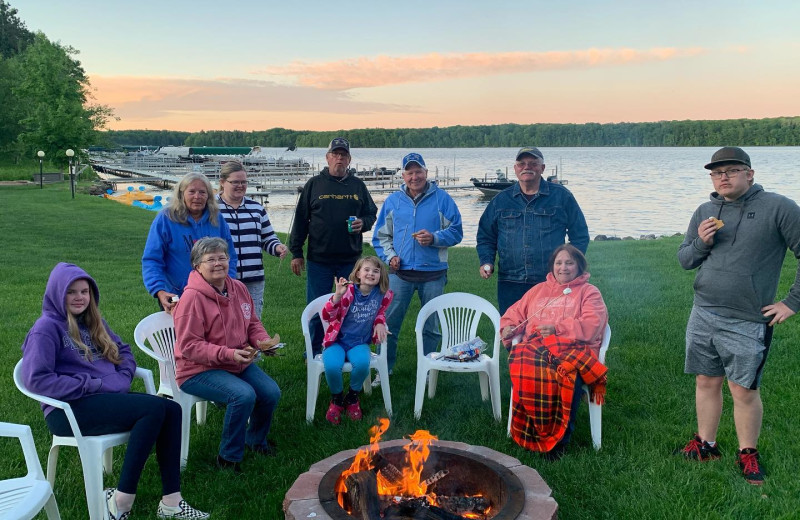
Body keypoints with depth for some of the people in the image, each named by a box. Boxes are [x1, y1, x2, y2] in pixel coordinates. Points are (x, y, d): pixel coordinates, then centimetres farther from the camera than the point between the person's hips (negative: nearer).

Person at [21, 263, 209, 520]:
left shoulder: (92, 321, 18)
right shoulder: (47, 328, -6)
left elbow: (123, 351, 22)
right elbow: (37, 379, -17)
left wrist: (123, 377, -1)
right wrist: (94, 385, -18)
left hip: (106, 397, 8)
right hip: (68, 409, -8)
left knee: (172, 409, -15)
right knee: (154, 408, -27)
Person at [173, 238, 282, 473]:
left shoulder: (239, 288, 3)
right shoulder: (192, 297, -18)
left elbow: (253, 324, 15)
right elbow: (189, 346, -20)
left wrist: (263, 341, -7)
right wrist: (228, 354, -28)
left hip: (239, 363, 7)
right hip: (198, 371, -7)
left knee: (271, 392, -10)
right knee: (243, 395, -29)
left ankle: (255, 440, 21)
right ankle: (228, 457, -8)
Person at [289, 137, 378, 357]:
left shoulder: (358, 186, 9)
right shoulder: (314, 184, 4)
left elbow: (371, 214, 16)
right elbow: (300, 220, 4)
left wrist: (363, 222, -8)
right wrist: (296, 252, 0)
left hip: (350, 259, 2)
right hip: (319, 259, -1)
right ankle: (314, 353, 18)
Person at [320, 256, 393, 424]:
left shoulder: (383, 294, -3)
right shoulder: (348, 291, -13)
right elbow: (327, 316, -17)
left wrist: (379, 323, -3)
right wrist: (338, 295, -33)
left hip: (360, 343, 2)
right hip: (337, 341, -2)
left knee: (362, 363, -32)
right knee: (332, 366, -32)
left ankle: (352, 397, 0)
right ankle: (336, 399, 2)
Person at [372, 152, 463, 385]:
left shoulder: (442, 199, 1)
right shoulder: (393, 201, 8)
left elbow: (456, 232, 1)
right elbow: (380, 236, 13)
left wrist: (434, 238, -16)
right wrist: (390, 255, -4)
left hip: (433, 273, -1)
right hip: (400, 272, 1)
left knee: (431, 326, 10)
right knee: (389, 323, 1)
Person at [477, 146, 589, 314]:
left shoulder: (561, 196, 6)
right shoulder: (501, 200, 11)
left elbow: (580, 236, 9)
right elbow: (485, 236, 18)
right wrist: (486, 262, 1)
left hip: (552, 283, -2)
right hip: (510, 284, 2)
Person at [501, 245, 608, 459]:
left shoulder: (588, 292, 17)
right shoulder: (539, 290, 31)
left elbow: (591, 325, 0)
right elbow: (515, 313, 30)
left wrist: (557, 328, -11)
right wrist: (507, 327, 6)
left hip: (572, 348, -2)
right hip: (535, 347, 3)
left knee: (569, 372, -39)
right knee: (526, 368, -35)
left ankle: (560, 438, -26)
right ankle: (536, 432, -24)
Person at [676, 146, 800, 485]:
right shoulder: (705, 212, 8)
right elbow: (684, 260, 12)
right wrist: (700, 243, -9)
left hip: (746, 323, -5)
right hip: (703, 316, 5)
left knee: (744, 390, 4)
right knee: (706, 381, 13)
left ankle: (748, 454, 23)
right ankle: (706, 444, 28)